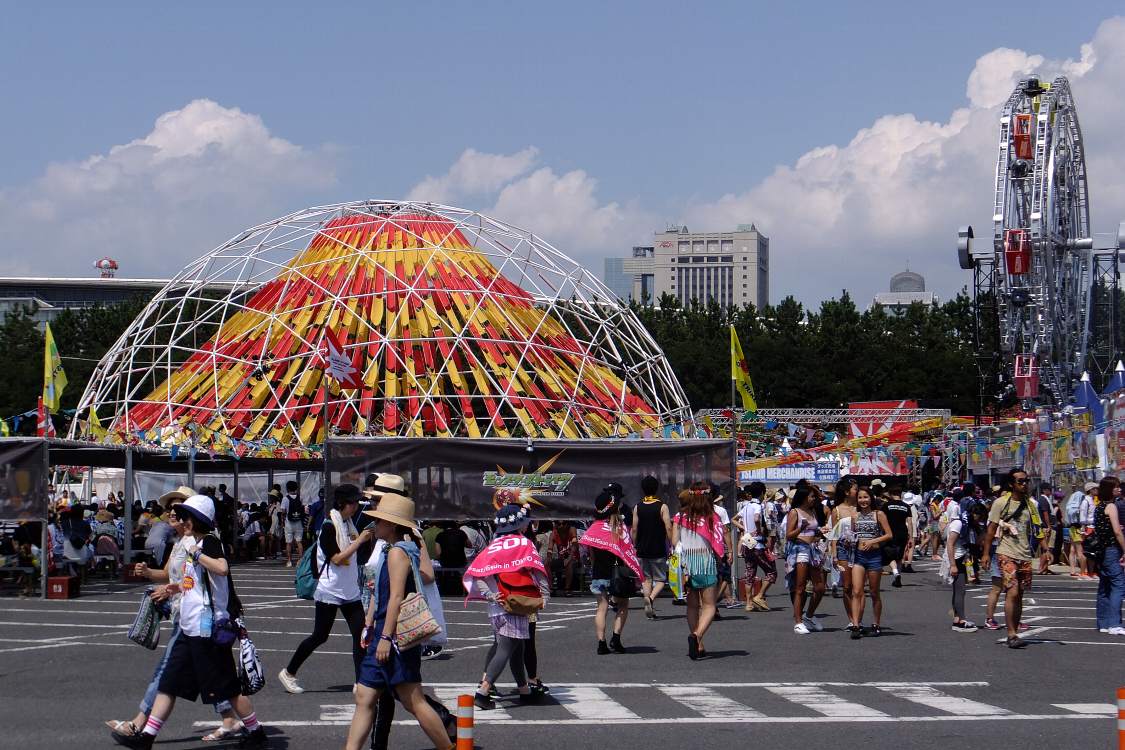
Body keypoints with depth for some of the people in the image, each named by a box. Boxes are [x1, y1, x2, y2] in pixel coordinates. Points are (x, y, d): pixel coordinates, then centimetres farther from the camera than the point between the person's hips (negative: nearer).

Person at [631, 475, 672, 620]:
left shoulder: (637, 507, 2)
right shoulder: (662, 507, -7)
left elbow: (634, 530, 2)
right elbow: (668, 529, -12)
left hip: (642, 550, 3)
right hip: (658, 551, -3)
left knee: (646, 579, 13)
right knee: (660, 579, 5)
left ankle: (650, 610, 8)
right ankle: (651, 598, -22)